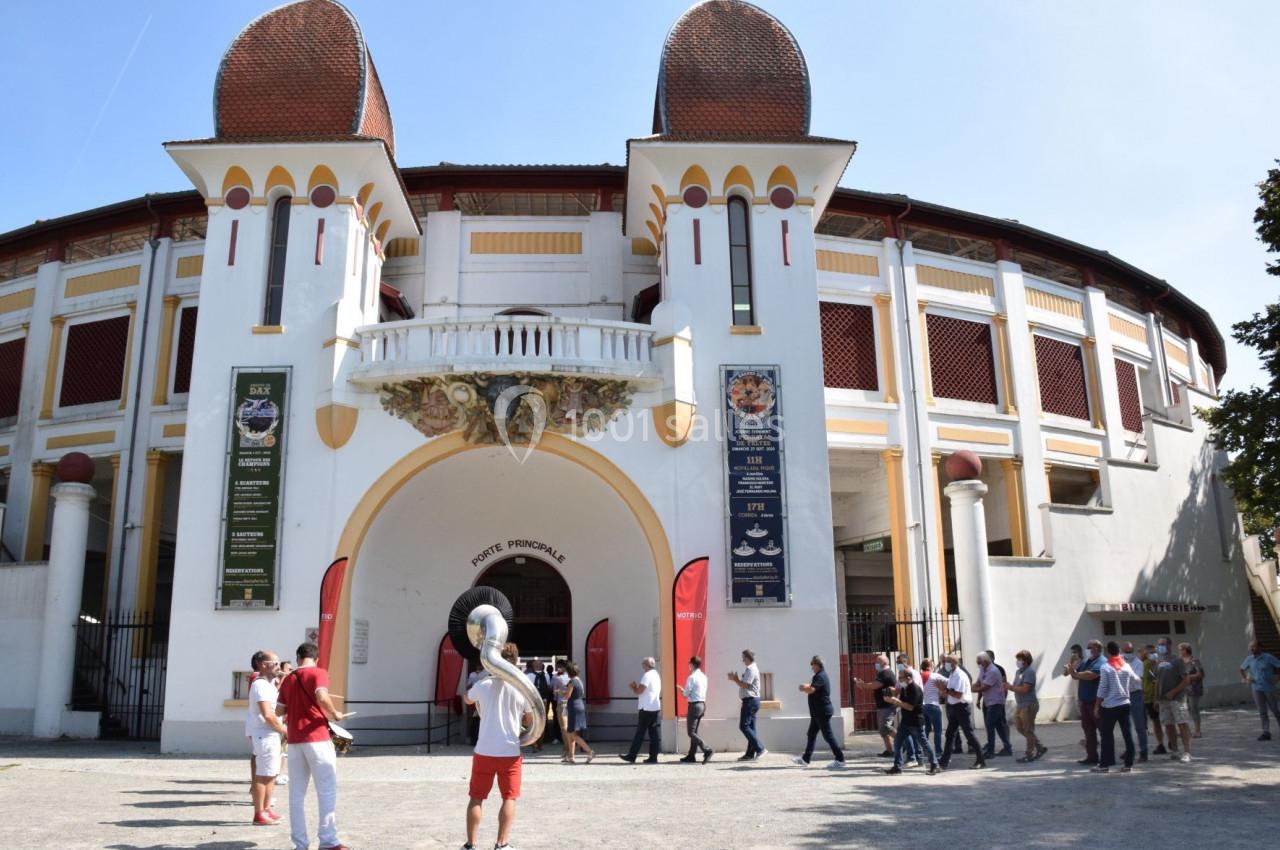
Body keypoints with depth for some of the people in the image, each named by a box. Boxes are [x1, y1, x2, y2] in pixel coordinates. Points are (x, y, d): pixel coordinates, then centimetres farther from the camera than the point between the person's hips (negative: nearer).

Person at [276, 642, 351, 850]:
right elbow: (322, 697, -22)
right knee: (327, 791, 1)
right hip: (316, 737, -6)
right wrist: (335, 714, -7)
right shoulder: (318, 673, -5)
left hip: (295, 739, 6)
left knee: (297, 793, 9)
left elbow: (279, 710, 12)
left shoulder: (288, 679, 12)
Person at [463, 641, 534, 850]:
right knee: (509, 799, 9)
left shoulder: (483, 684, -4)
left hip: (484, 751, 1)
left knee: (476, 798, 11)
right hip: (510, 752, -1)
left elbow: (467, 699, 20)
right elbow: (530, 722, 4)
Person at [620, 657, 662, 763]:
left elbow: (639, 691, -15)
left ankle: (631, 756, 4)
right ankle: (653, 757, 3)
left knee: (640, 734, -2)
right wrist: (637, 686, 16)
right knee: (655, 734, 4)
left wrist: (633, 687, 4)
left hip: (646, 709, -8)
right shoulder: (656, 676, 18)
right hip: (656, 708, 8)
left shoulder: (647, 675, -11)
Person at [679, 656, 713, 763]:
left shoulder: (692, 677, -15)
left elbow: (686, 694, -13)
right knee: (694, 731, 15)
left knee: (691, 732, -5)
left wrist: (682, 690, 8)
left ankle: (707, 750, -18)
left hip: (694, 705, -9)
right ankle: (691, 756, 18)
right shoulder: (704, 677, 10)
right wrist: (686, 691, 17)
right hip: (702, 704, 9)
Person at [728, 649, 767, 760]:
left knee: (744, 726, -11)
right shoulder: (752, 668, 19)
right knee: (750, 727, 10)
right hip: (752, 701, 11)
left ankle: (760, 748, -14)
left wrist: (735, 679, -8)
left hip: (750, 701, -11)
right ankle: (750, 754, 11)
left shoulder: (750, 669, -13)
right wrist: (736, 679, 8)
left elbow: (745, 685, -21)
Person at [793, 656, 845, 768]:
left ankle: (840, 759, -3)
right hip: (818, 712, 11)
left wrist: (803, 688, -10)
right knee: (811, 734, 14)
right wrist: (806, 687, 3)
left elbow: (811, 690, -29)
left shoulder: (820, 676, -19)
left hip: (822, 711, -11)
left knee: (828, 735, -7)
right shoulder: (821, 675, 16)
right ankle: (805, 759, 21)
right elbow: (813, 688, 21)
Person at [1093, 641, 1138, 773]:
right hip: (1125, 704, 5)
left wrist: (1096, 706, -5)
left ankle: (1104, 764, 3)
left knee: (1107, 735, 1)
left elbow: (1102, 689, -11)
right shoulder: (1126, 666, 4)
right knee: (1127, 734, 6)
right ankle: (1128, 764, 8)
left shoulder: (1105, 667, -10)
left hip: (1110, 706, -5)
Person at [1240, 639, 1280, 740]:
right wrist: (1243, 678, 4)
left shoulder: (1268, 657, -10)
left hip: (1269, 687, -2)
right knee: (1262, 711, -4)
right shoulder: (1249, 659, 3)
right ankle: (1266, 733, -6)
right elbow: (1242, 669, 19)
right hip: (1257, 688, 2)